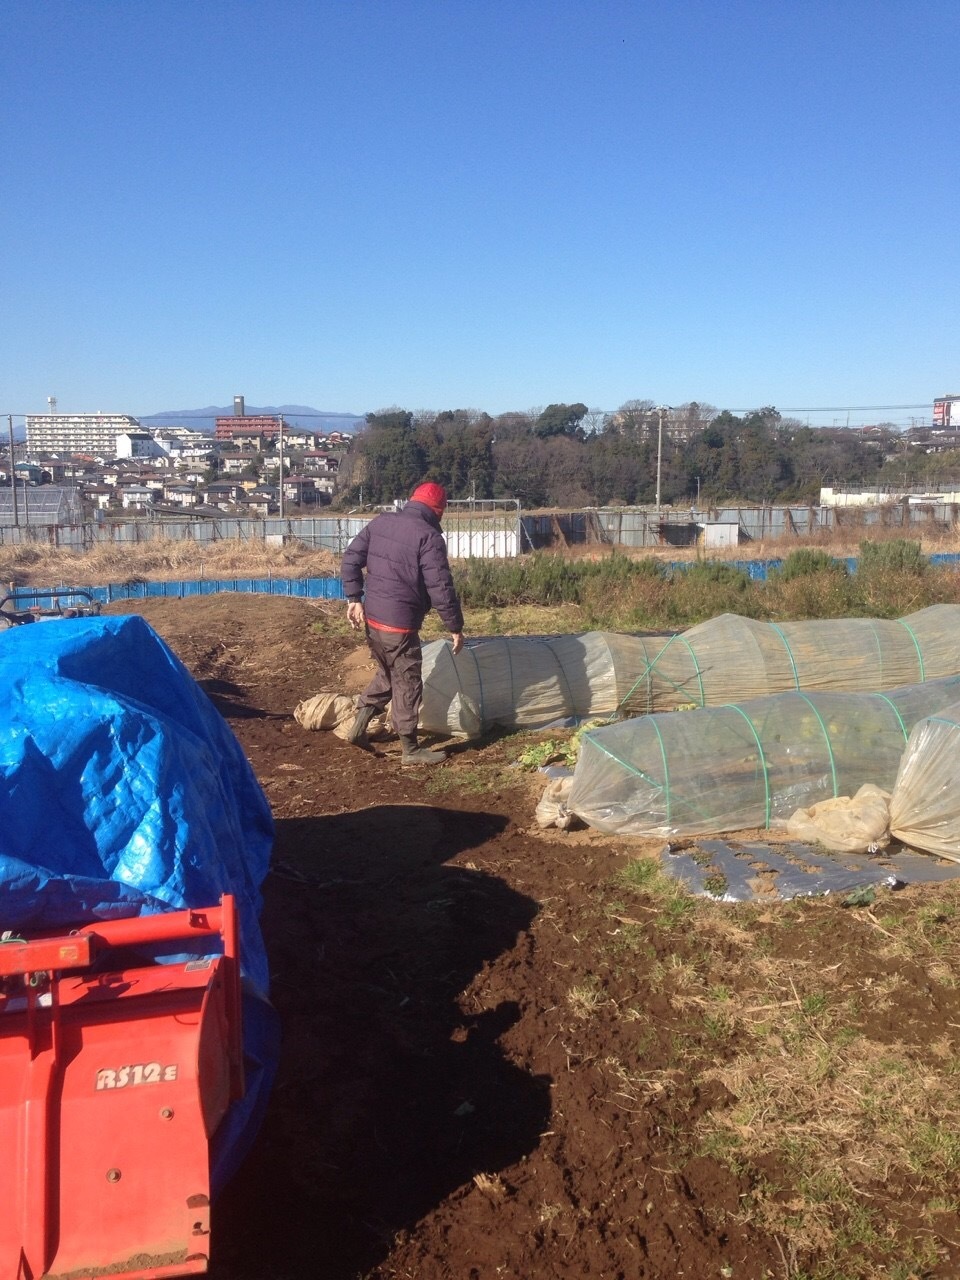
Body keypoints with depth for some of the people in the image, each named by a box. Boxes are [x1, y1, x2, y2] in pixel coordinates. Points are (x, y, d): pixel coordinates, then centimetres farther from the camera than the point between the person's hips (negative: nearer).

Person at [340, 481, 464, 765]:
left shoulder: (380, 522, 7)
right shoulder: (429, 536, -15)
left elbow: (350, 559, 7)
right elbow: (440, 588, -16)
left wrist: (354, 598, 9)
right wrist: (455, 627, -7)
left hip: (372, 617, 7)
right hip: (400, 624, -7)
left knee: (386, 674, 25)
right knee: (407, 683, 5)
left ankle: (359, 725, 24)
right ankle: (410, 750, 15)